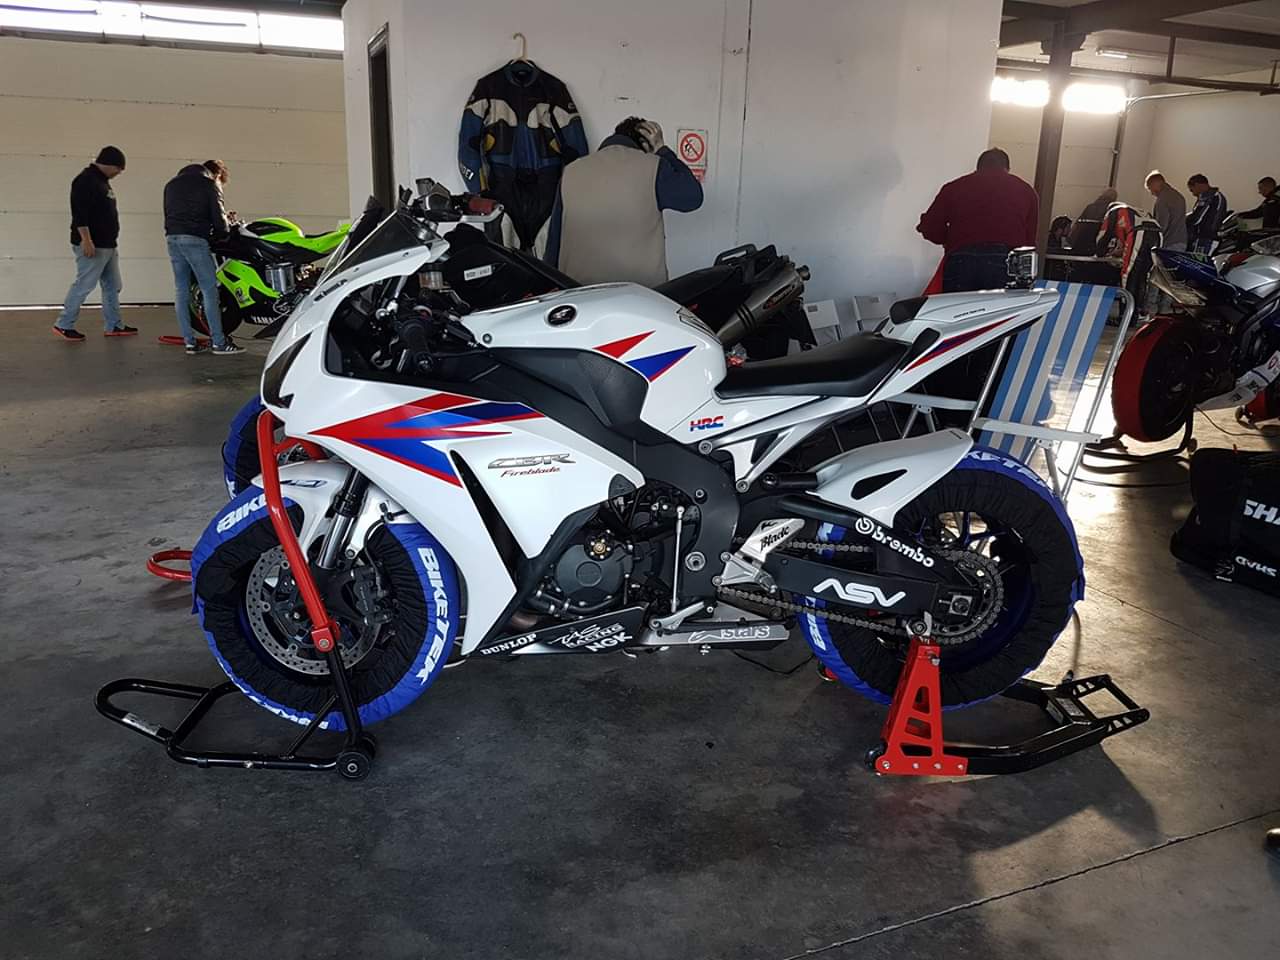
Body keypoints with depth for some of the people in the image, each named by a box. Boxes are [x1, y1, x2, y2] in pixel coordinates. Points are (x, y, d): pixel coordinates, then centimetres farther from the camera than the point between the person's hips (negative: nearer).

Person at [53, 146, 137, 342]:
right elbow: (79, 212, -21)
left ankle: (114, 325, 18)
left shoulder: (102, 181, 18)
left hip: (108, 245, 10)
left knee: (112, 286, 12)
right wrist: (86, 240, -26)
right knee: (83, 285, -7)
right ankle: (63, 325, 0)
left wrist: (112, 242, 26)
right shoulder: (85, 180, -13)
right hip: (92, 246, -10)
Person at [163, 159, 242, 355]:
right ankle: (219, 342, -6)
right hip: (195, 239, -7)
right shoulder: (208, 184, 3)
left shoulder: (172, 184, 24)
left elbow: (168, 214, 21)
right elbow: (218, 216, -3)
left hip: (172, 238, 7)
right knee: (209, 289, -5)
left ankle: (189, 342, 7)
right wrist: (220, 236, 13)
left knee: (181, 291, 7)